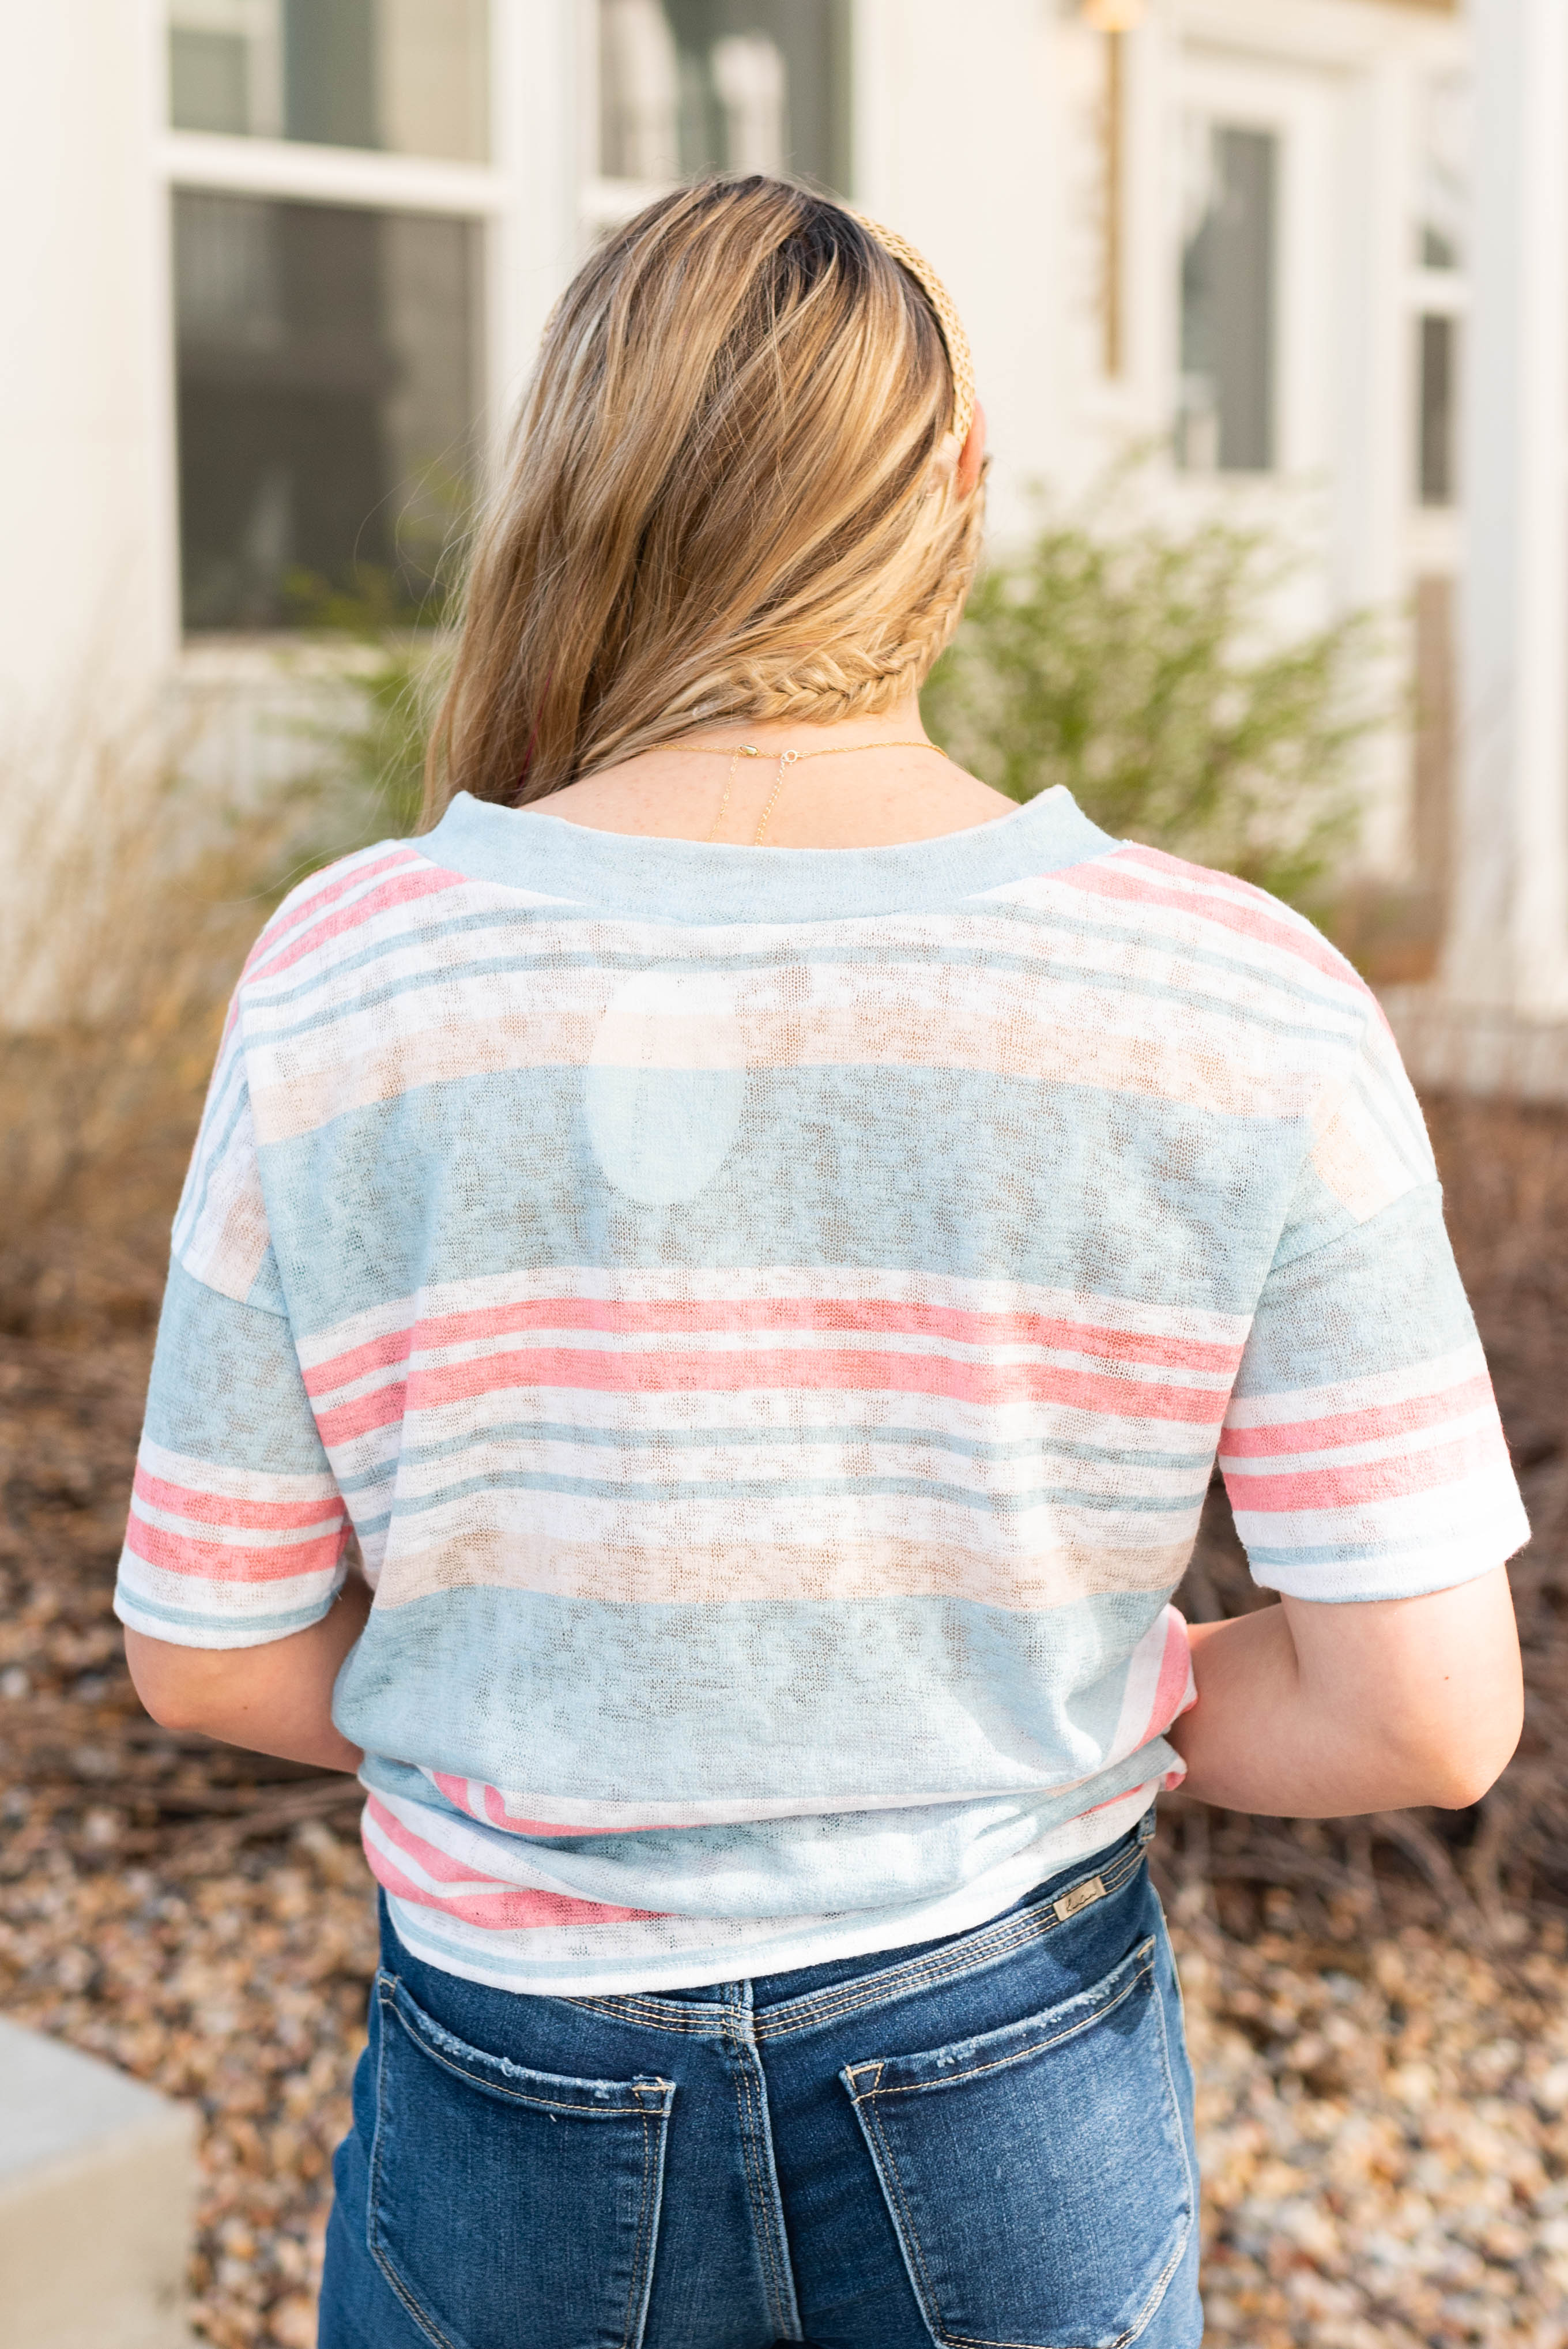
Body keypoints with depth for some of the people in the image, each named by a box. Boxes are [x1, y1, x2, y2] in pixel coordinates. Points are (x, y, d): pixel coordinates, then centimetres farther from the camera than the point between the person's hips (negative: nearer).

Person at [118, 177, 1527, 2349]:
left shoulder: (347, 988, -14)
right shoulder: (1242, 1011, -15)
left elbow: (216, 1660, -7)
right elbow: (1427, 1713, -13)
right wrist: (1100, 1709, 5)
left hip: (523, 2103, 1)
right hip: (1016, 2093, 0)